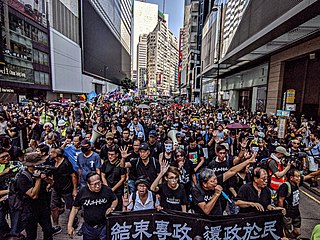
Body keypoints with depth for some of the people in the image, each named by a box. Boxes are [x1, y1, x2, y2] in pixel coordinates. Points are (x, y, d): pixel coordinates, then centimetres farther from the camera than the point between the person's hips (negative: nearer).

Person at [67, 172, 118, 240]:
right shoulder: (82, 192, -12)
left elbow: (115, 200, 2)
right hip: (88, 228, 2)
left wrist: (112, 208, -16)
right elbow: (75, 208, 0)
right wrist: (70, 226, -2)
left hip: (104, 226, -1)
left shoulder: (107, 190, -15)